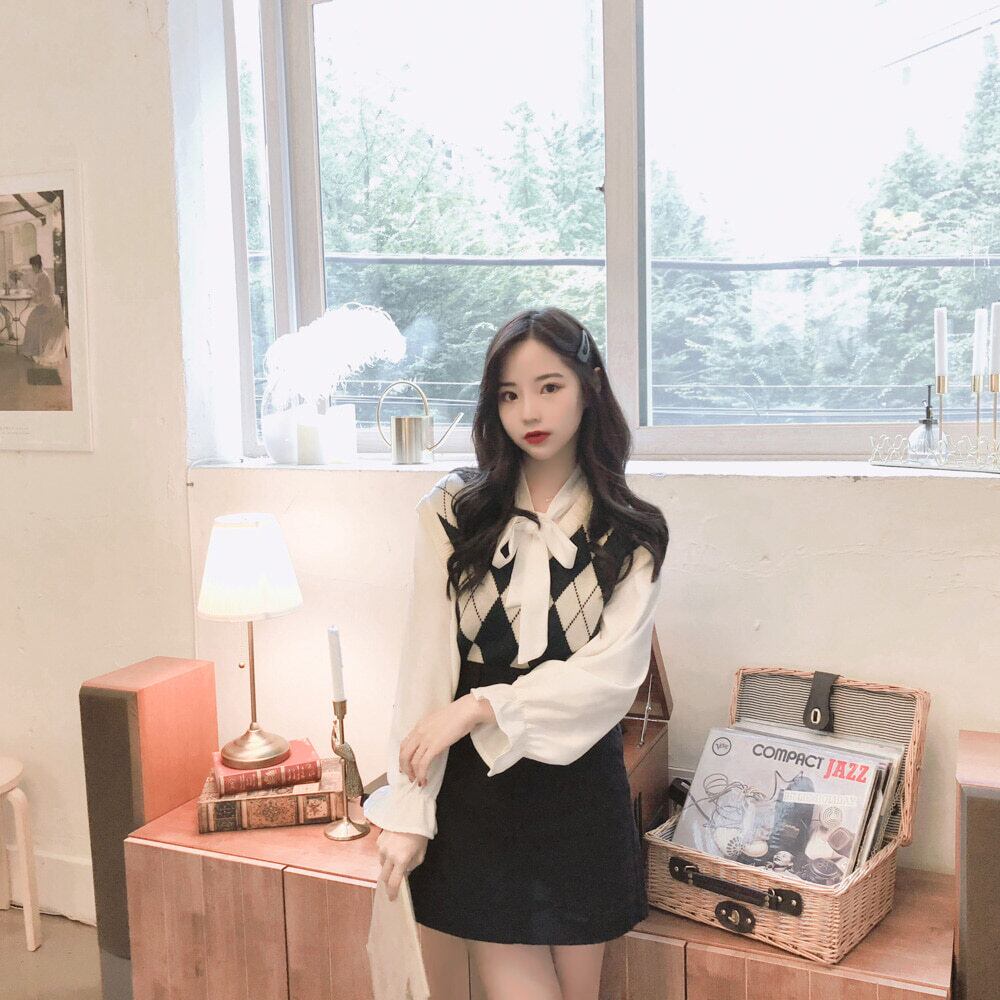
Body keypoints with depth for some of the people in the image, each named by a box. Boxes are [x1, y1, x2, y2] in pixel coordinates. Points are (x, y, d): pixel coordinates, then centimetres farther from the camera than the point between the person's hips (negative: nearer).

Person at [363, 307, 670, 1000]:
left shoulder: (631, 534, 0)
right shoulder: (454, 514, -3)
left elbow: (615, 672, -11)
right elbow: (425, 664, -5)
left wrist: (480, 706, -19)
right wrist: (408, 812, -7)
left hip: (581, 783, 1)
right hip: (479, 786, -1)